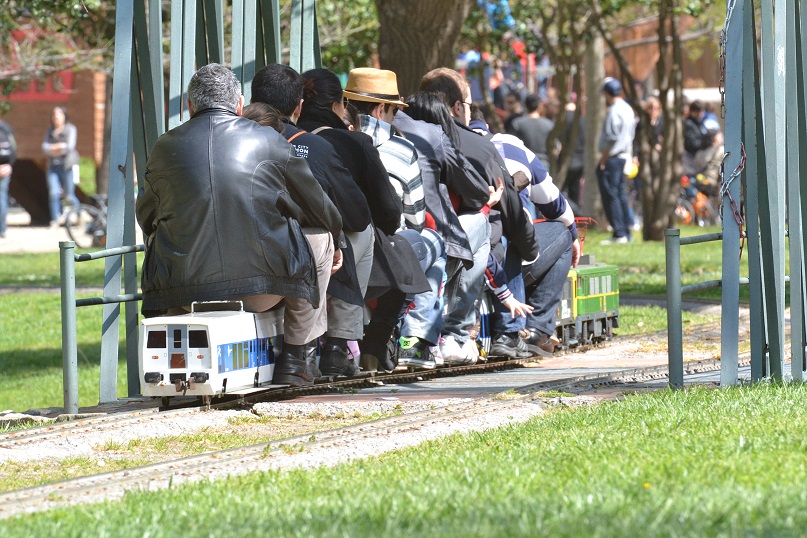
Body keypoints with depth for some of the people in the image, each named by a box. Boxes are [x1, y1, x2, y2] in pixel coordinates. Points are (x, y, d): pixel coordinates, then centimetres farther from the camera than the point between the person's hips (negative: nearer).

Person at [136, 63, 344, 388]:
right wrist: (335, 241, 38)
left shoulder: (165, 148, 6)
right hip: (263, 286, -2)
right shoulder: (267, 140, 3)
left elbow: (145, 217, 21)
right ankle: (293, 358, 22)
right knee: (320, 237, 24)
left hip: (183, 291, 2)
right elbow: (319, 209, 15)